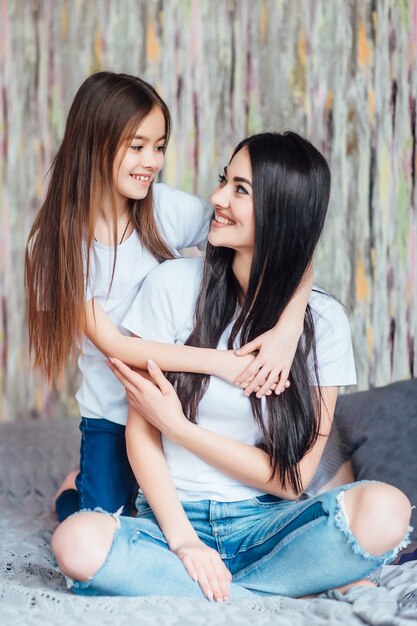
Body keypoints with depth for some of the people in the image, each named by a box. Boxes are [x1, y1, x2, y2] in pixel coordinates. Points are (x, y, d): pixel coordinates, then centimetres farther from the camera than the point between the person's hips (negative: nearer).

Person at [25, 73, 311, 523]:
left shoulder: (170, 211, -13)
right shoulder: (54, 243, -14)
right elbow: (112, 345, -20)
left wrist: (289, 326, -34)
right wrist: (216, 361, -30)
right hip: (113, 414, -1)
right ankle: (78, 486, 30)